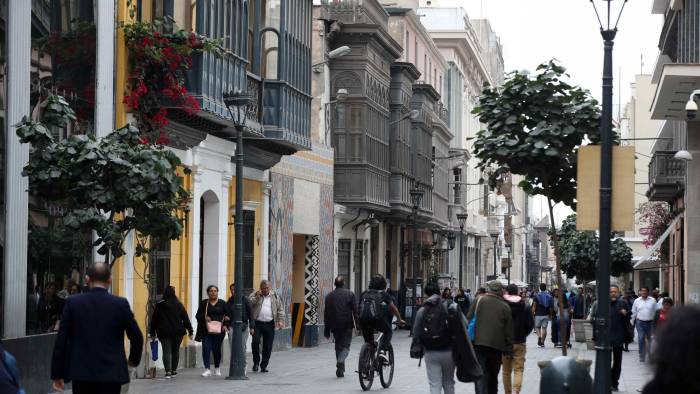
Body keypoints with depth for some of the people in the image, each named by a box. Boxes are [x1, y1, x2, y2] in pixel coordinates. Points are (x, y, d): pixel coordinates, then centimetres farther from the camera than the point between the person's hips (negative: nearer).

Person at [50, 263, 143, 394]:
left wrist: (57, 374, 5)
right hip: (111, 374, -1)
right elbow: (136, 337, 0)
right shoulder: (121, 304, -4)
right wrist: (134, 359, 20)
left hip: (81, 373, 2)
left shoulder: (72, 303, -1)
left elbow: (61, 341, -1)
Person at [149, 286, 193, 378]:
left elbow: (154, 320, 2)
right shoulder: (179, 305, 1)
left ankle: (168, 371, -16)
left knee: (166, 352, -3)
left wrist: (153, 333, 8)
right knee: (175, 351, 14)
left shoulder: (159, 305, -1)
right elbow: (185, 318, 2)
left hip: (164, 332, -1)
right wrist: (190, 331, 7)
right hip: (177, 332, 1)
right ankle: (174, 371, 17)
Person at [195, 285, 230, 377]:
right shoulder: (203, 303, 9)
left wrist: (225, 325, -6)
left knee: (217, 349, 8)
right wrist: (204, 318, -13)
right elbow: (198, 315, 7)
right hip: (206, 330, 0)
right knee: (206, 349, -11)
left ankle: (217, 368, 25)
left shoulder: (222, 303, 8)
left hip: (218, 330, 0)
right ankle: (207, 369, -13)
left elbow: (228, 315, 8)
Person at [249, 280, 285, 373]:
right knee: (255, 341, -15)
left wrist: (280, 320, -2)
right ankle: (256, 362, 3)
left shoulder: (275, 296, 11)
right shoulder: (254, 295, 6)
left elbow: (280, 309, 10)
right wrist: (257, 296, -15)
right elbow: (249, 304, -8)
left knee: (268, 346, 2)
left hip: (269, 324, 2)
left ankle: (264, 365, 11)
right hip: (257, 324, -2)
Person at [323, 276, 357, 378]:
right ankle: (340, 362, -26)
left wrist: (327, 330, 11)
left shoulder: (329, 296, 6)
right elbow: (355, 310, -4)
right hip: (347, 325, -3)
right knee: (345, 346, 1)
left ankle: (341, 370, 15)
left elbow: (326, 313, 7)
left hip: (334, 325, 3)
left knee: (338, 346, 13)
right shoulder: (350, 294, -1)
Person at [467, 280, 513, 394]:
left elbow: (468, 320, 0)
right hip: (497, 345, 2)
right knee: (493, 376, 18)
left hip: (478, 342, -2)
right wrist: (509, 349, 10)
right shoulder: (505, 306, 4)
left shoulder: (479, 300, 1)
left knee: (480, 375, -6)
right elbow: (508, 331, 4)